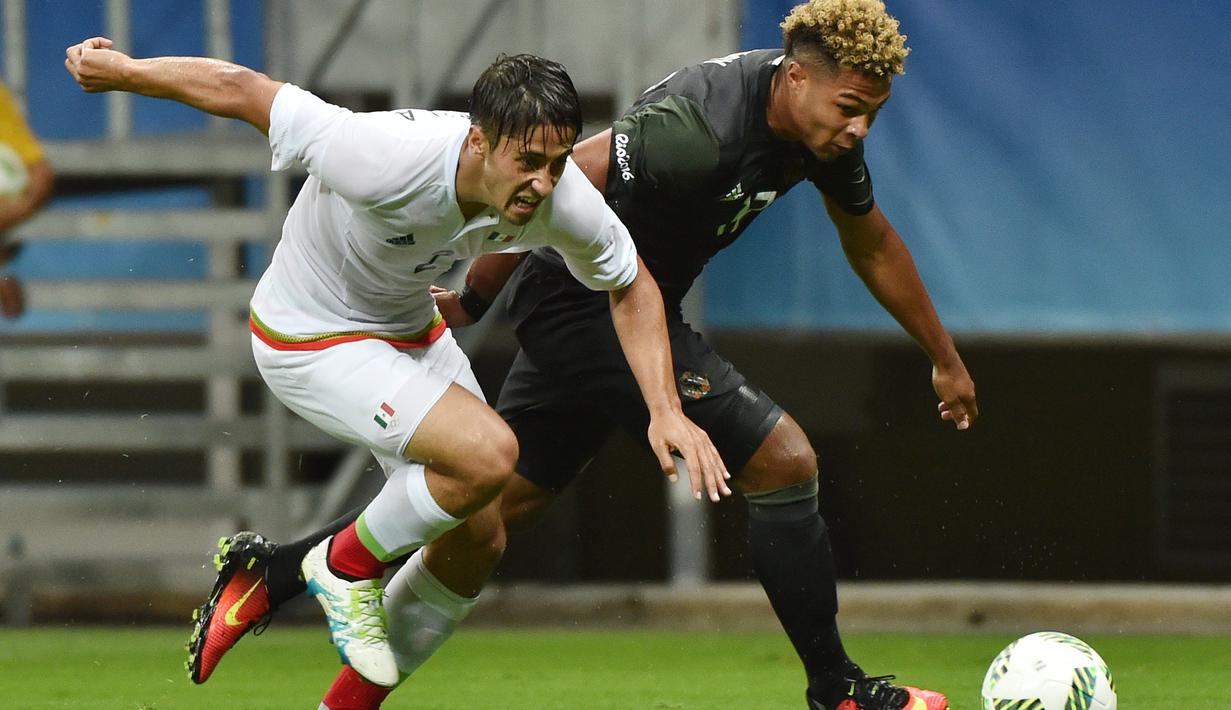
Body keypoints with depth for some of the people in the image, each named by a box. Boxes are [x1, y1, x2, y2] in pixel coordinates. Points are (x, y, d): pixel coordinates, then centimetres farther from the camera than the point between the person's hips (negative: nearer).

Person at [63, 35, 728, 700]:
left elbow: (630, 288, 1)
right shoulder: (386, 161, -39)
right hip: (308, 340, -7)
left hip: (410, 330, 7)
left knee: (477, 536, 8)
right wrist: (121, 71, -13)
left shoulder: (564, 202, -21)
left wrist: (666, 407, -10)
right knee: (489, 453, -25)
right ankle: (346, 565, 1)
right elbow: (239, 90, -27)